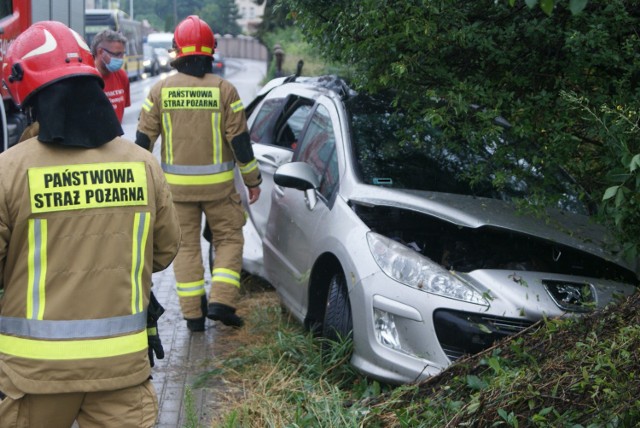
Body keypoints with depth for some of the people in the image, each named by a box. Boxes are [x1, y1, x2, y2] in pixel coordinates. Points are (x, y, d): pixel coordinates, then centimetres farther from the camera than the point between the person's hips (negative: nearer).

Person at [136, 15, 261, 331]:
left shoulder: (160, 90, -2)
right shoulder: (223, 89, -7)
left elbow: (143, 138, 1)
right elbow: (240, 139, -6)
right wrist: (252, 180, 5)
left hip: (176, 184, 2)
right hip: (217, 184, -2)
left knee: (186, 245, 10)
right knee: (228, 238, 13)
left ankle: (193, 313, 11)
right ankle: (221, 301, 0)